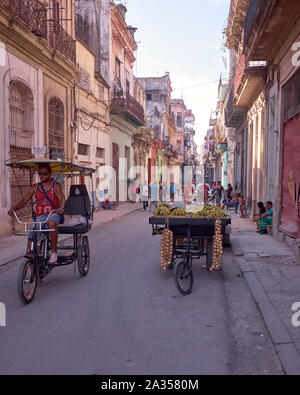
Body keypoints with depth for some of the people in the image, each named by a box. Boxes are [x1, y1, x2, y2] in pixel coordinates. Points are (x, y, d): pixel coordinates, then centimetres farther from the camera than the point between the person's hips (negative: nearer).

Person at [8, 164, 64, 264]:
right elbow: (24, 200, 8)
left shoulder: (56, 185, 3)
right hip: (40, 216, 3)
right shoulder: (35, 188, 12)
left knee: (52, 223, -39)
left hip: (53, 214, -3)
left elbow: (61, 199, -11)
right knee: (31, 238, -19)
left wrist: (61, 207, -34)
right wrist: (14, 208, -11)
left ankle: (54, 251, -27)